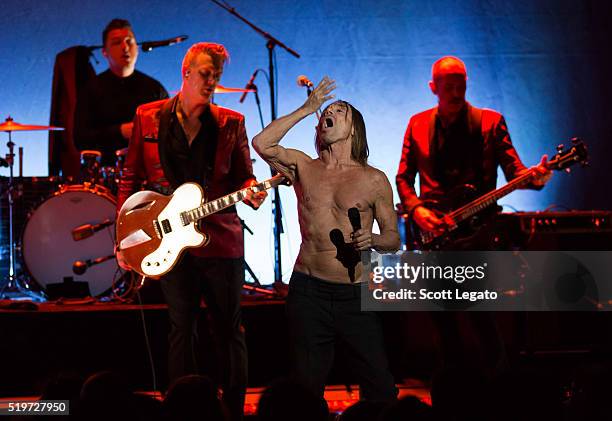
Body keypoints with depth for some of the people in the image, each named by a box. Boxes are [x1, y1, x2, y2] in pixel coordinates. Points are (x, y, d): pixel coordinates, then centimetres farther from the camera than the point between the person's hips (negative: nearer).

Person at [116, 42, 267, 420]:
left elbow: (244, 177, 9)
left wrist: (251, 192, -15)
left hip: (221, 240, 0)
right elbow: (131, 178, 7)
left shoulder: (231, 124, 4)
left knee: (230, 330, 3)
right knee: (182, 329, 6)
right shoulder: (148, 117, 4)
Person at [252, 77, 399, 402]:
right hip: (309, 290, 1)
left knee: (379, 387, -2)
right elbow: (261, 144, -7)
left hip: (355, 295, -1)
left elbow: (393, 238, 8)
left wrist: (373, 240, -15)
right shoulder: (304, 168, 9)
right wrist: (306, 109, -2)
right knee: (306, 386, 8)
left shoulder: (374, 180, 4)